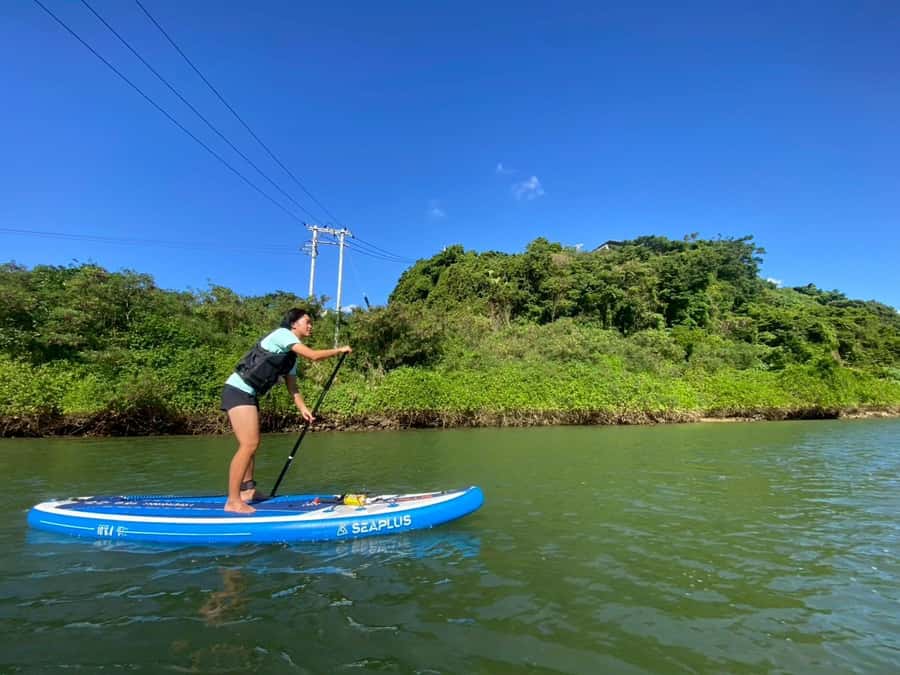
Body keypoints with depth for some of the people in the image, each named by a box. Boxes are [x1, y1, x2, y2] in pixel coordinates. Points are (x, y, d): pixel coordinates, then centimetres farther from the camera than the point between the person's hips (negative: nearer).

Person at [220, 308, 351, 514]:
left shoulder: (291, 355, 16)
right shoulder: (282, 334, -11)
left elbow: (292, 385, 17)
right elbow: (313, 355, -19)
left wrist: (302, 408, 8)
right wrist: (340, 350, -6)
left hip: (248, 394, 10)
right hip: (238, 390, -10)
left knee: (250, 444, 16)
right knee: (249, 444, -14)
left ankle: (247, 490, 27)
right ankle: (233, 501, -10)